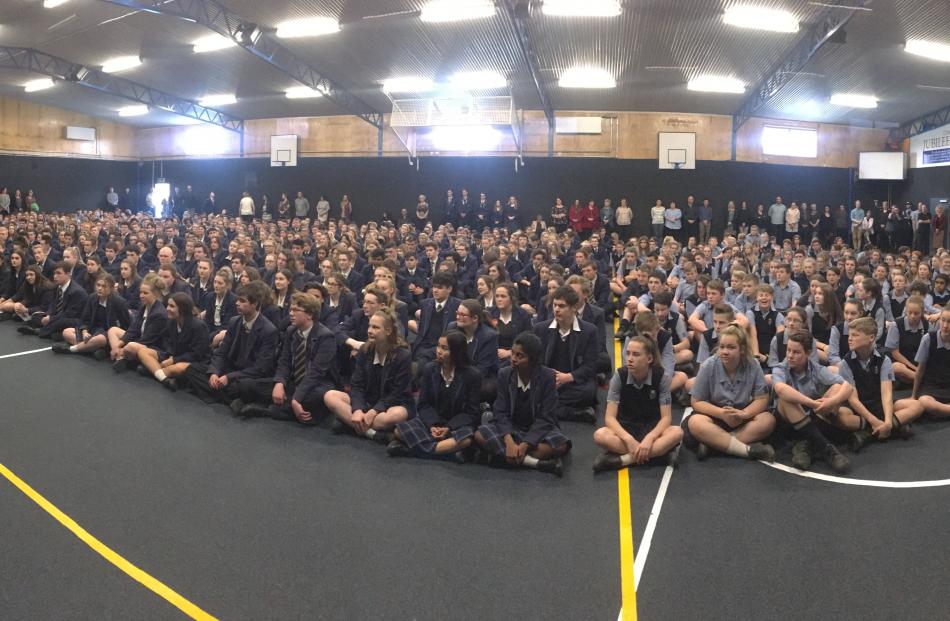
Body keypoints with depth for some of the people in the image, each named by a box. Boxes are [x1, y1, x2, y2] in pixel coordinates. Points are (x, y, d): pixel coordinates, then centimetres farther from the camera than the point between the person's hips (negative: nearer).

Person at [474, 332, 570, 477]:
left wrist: (525, 445, -28)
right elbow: (501, 412, -9)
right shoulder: (505, 374, -6)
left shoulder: (548, 376, -14)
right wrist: (509, 442, -27)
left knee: (562, 444, -33)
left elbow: (546, 418, -15)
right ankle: (537, 462, -31)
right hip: (511, 428, 2)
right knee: (480, 435, -27)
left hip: (538, 430, -2)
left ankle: (501, 455, -26)